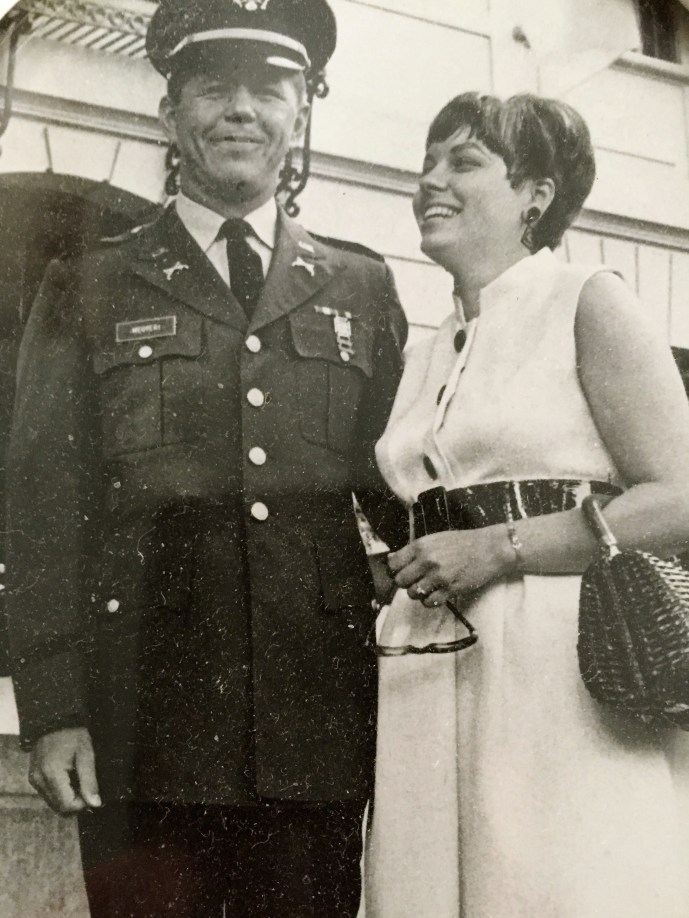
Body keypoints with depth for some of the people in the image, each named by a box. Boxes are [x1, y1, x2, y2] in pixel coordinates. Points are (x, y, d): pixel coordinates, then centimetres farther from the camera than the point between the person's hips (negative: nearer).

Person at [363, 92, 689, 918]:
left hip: (567, 669, -6)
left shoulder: (587, 303, -1)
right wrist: (411, 569, 7)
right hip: (433, 682, 6)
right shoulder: (426, 356, 18)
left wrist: (496, 548, -14)